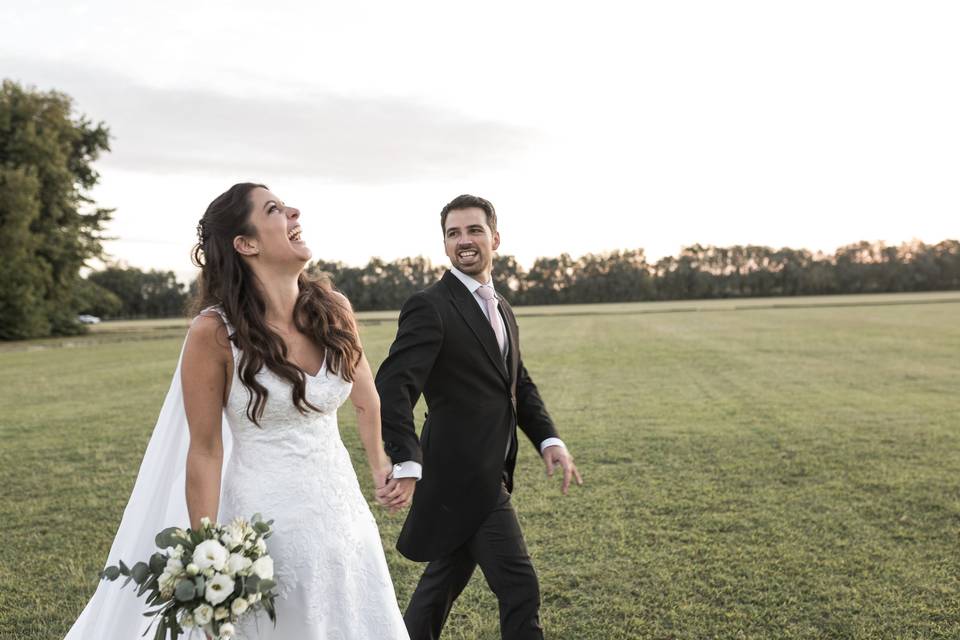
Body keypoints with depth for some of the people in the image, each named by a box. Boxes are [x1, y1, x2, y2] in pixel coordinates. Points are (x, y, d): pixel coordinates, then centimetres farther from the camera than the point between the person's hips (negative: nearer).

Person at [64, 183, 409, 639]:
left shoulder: (334, 311, -2)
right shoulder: (215, 332, -15)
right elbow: (205, 451, -9)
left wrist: (378, 463, 25)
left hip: (343, 513, 5)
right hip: (268, 521, -5)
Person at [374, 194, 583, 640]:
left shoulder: (501, 309, 13)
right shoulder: (430, 307, -15)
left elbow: (519, 384, 16)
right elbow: (392, 386, -25)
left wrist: (549, 440, 0)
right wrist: (407, 464, -37)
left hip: (485, 474, 8)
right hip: (463, 477, -8)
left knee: (446, 578, 21)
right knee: (519, 586, -3)